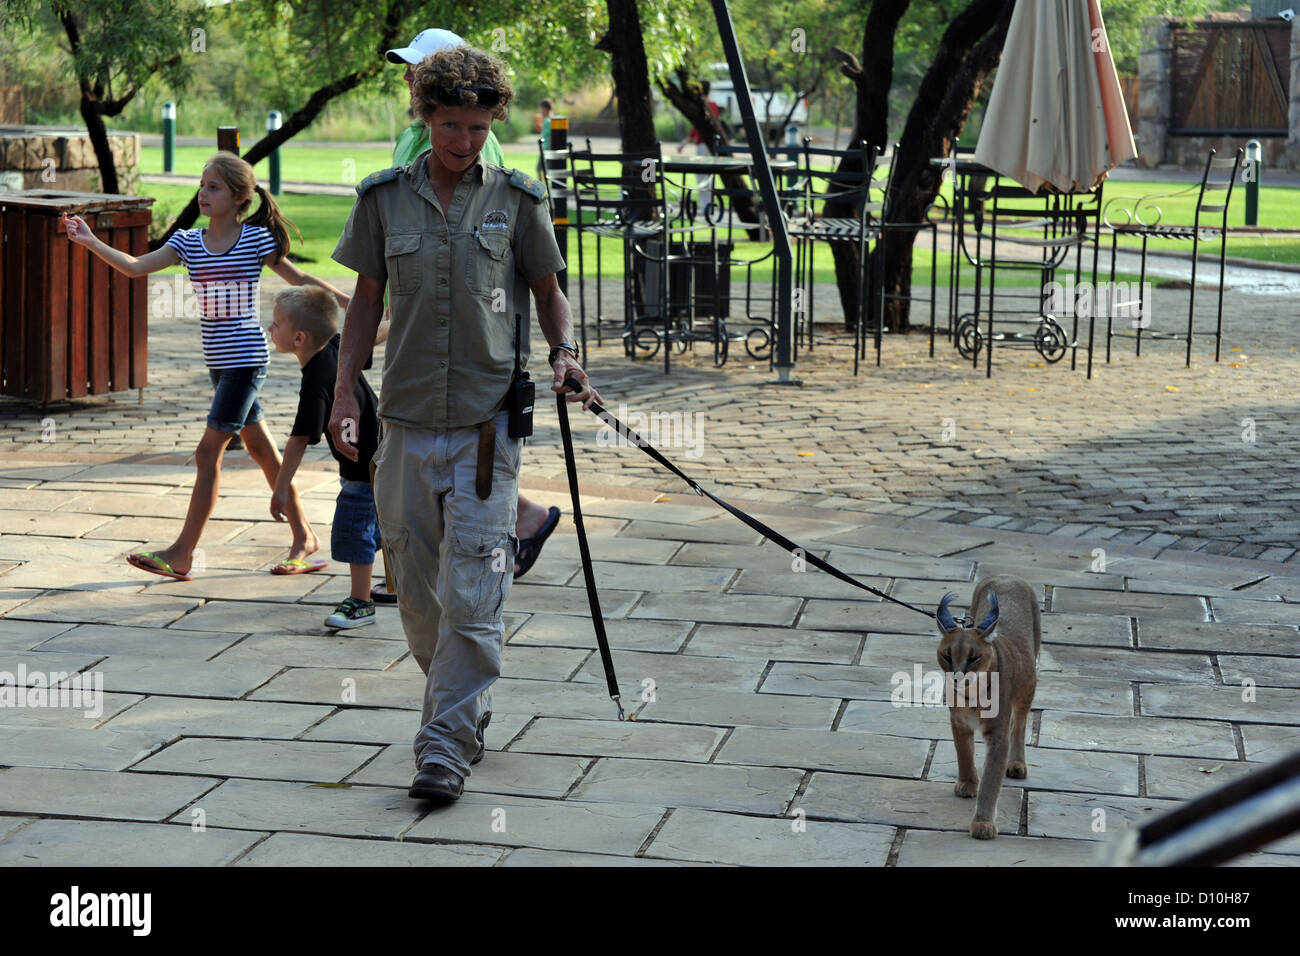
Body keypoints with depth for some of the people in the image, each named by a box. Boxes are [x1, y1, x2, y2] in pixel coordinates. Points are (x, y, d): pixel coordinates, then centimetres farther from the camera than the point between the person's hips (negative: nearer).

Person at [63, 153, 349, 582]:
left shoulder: (257, 239, -7)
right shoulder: (188, 242, 6)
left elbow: (301, 280, 3)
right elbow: (136, 266, -4)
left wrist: (351, 302, 5)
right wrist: (91, 242, -15)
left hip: (246, 357, -6)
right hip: (218, 361, 6)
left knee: (208, 451, -7)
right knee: (260, 448, 12)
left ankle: (182, 554, -3)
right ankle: (303, 536, 23)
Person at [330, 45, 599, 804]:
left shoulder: (517, 199, 3)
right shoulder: (384, 197, 6)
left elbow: (547, 290, 11)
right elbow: (367, 298, 13)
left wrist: (566, 353, -7)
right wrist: (345, 389, 6)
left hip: (487, 421, -3)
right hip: (408, 420, 3)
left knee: (472, 595, -9)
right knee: (418, 591, 11)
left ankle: (448, 746, -5)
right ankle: (461, 704, 31)